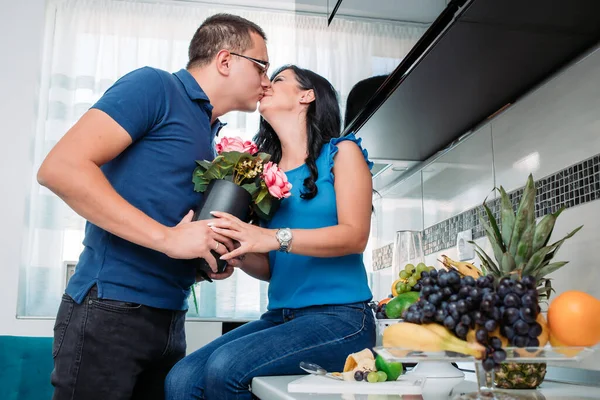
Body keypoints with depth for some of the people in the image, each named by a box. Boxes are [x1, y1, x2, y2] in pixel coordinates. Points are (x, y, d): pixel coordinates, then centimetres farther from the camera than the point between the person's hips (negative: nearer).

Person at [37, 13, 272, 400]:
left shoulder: (212, 137, 16)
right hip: (110, 310, -8)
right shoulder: (154, 87, -7)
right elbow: (61, 168, -18)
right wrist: (167, 238, -21)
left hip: (170, 320, 8)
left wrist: (210, 260, 2)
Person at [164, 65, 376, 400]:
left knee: (225, 368, -26)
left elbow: (355, 235, -11)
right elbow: (270, 268, 15)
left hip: (340, 317, -5)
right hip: (280, 317, 5)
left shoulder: (341, 152, 2)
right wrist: (236, 251, -8)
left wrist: (274, 238, -23)